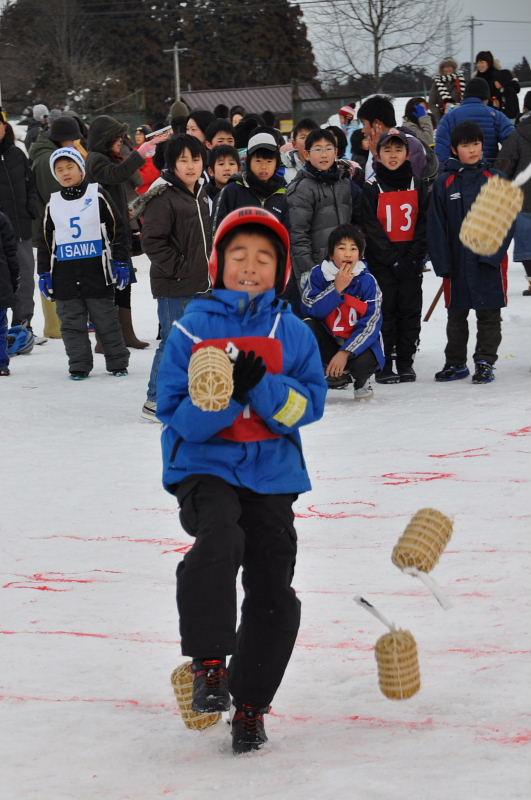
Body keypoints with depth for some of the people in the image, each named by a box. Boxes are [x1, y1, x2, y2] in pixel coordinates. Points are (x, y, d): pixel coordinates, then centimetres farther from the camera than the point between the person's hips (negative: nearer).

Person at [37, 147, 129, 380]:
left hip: (97, 271, -3)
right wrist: (44, 273, 9)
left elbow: (117, 230, 1)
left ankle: (117, 362, 12)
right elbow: (45, 241, 14)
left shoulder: (98, 196, 0)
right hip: (65, 273, 3)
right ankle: (79, 366, 11)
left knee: (106, 320, 3)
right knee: (72, 323, 4)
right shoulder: (53, 204, 9)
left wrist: (121, 262, -3)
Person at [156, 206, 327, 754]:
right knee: (219, 541, -32)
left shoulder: (293, 333, 5)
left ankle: (250, 704, 15)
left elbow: (309, 404, -4)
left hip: (272, 471, 3)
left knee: (272, 590, 0)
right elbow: (175, 413, -7)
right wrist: (227, 393, -23)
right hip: (204, 466, -3)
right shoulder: (193, 329, -1)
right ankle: (208, 662, -19)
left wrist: (259, 387, -20)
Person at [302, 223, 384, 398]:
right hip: (329, 340, 2)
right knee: (306, 327, -26)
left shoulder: (368, 282, -13)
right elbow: (309, 309, -18)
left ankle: (360, 380, 8)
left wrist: (345, 353, -28)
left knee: (365, 361, -34)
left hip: (357, 343, -2)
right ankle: (336, 373, -4)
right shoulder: (318, 274, -8)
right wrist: (336, 288, -27)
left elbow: (370, 325, -18)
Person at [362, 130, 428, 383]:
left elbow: (424, 223, 4)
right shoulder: (371, 188, -1)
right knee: (385, 310, -3)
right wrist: (393, 259, -13)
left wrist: (414, 256, -8)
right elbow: (371, 229, -6)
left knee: (410, 310, 3)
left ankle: (405, 362, 11)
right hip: (381, 261, -3)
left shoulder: (418, 186, 7)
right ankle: (384, 365, 0)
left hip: (411, 261, 3)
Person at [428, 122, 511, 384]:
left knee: (489, 314, 2)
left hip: (490, 263, -1)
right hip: (457, 261, 1)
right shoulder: (445, 183, 1)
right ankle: (455, 363, 23)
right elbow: (436, 226, 1)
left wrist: (493, 252, -14)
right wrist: (442, 262, -6)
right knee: (456, 315, 12)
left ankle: (485, 363, 10)